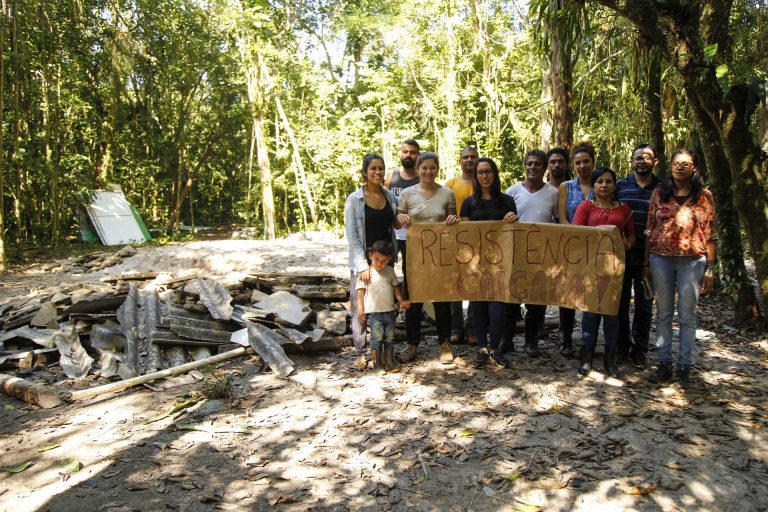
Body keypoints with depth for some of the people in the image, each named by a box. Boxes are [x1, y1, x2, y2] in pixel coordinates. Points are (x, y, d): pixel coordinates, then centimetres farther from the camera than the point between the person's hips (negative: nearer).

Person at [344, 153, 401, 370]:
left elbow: (396, 225, 19)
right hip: (362, 261, -4)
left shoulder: (391, 197, 7)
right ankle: (361, 353, 11)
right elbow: (351, 235, -9)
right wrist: (363, 265, -16)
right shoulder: (354, 199, -5)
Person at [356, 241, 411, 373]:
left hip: (390, 311, 5)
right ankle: (378, 364, 11)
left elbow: (395, 287, 16)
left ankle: (390, 361, 24)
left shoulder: (390, 271, 6)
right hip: (374, 312, -5)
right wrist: (360, 310, -9)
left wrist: (401, 301, 6)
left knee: (390, 338, 12)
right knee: (377, 338, 0)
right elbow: (361, 292, -6)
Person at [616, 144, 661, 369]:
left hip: (648, 256, 0)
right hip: (622, 253, 0)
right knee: (620, 302, 7)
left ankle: (639, 350, 19)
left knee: (644, 305, 8)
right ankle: (621, 347, 20)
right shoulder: (620, 186, 5)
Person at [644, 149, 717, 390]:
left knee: (687, 315, 4)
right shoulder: (659, 193, 5)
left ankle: (684, 367, 14)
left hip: (692, 261, -2)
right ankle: (664, 363, 18)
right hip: (661, 259, 2)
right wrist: (646, 263, 4)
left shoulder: (704, 196, 2)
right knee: (663, 313, 8)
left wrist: (710, 269, -2)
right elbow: (649, 230, 6)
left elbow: (710, 234, 2)